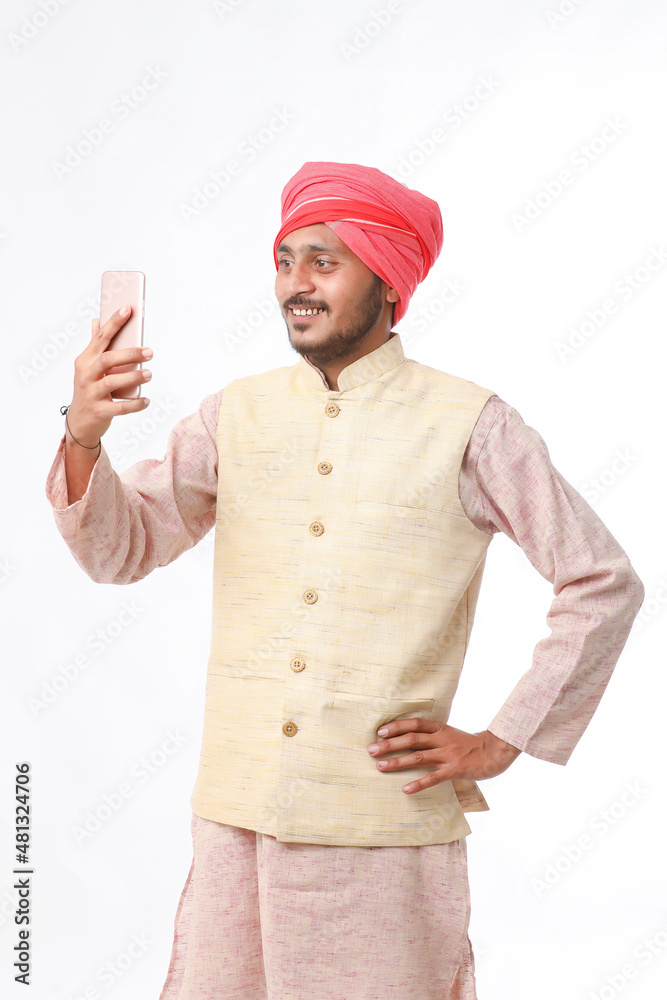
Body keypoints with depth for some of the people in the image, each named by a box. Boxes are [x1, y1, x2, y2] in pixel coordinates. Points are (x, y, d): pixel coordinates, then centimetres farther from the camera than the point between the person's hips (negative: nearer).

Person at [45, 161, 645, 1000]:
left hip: (388, 824, -3)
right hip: (237, 813, 3)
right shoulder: (238, 414, 7)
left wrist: (502, 743, -3)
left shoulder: (467, 424, -4)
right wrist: (83, 436, -18)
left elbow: (604, 584, 0)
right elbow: (121, 550, 0)